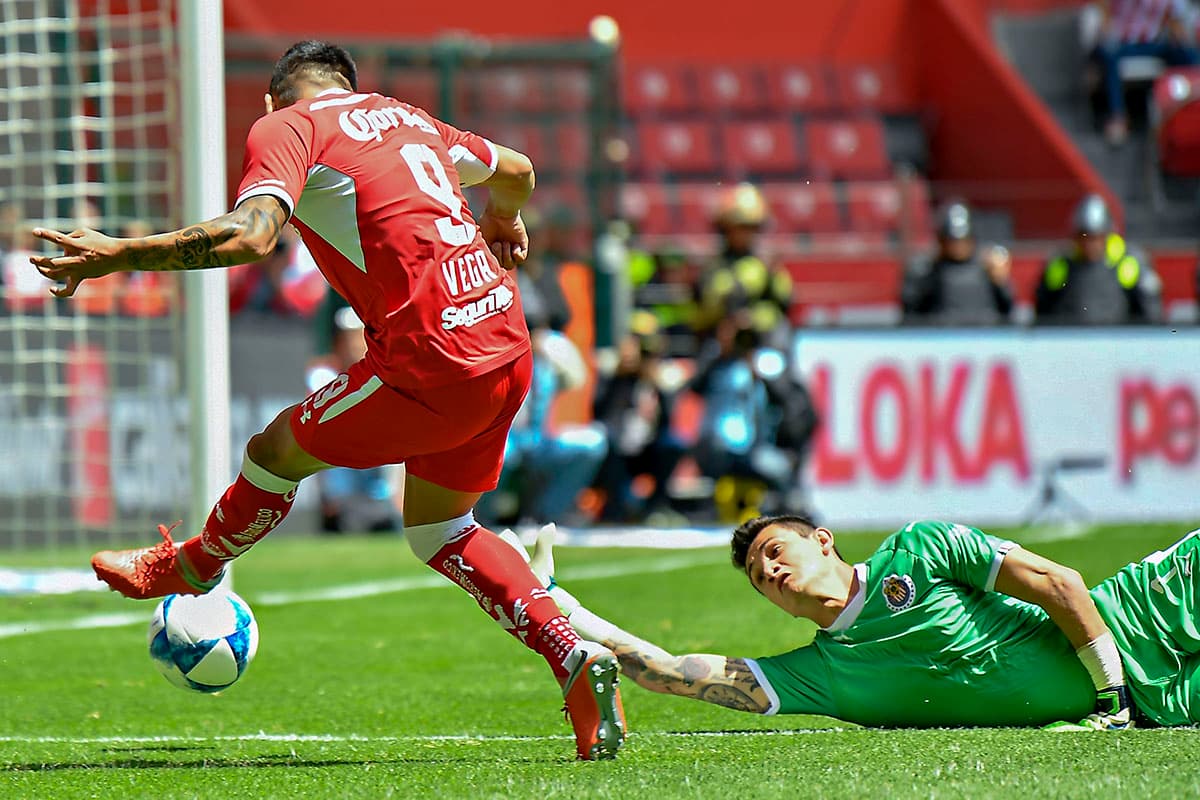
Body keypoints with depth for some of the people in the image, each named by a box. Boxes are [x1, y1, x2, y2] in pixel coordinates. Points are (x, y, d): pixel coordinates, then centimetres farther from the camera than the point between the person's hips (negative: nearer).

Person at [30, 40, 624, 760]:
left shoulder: (287, 127, -1)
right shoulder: (405, 116, 23)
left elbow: (250, 236, -20)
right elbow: (516, 170, 39)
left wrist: (118, 254, -16)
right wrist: (503, 220, 63)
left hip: (434, 360, -8)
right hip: (508, 347, 8)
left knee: (276, 452, 14)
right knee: (437, 532, 22)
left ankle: (189, 569, 37)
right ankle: (575, 659, 10)